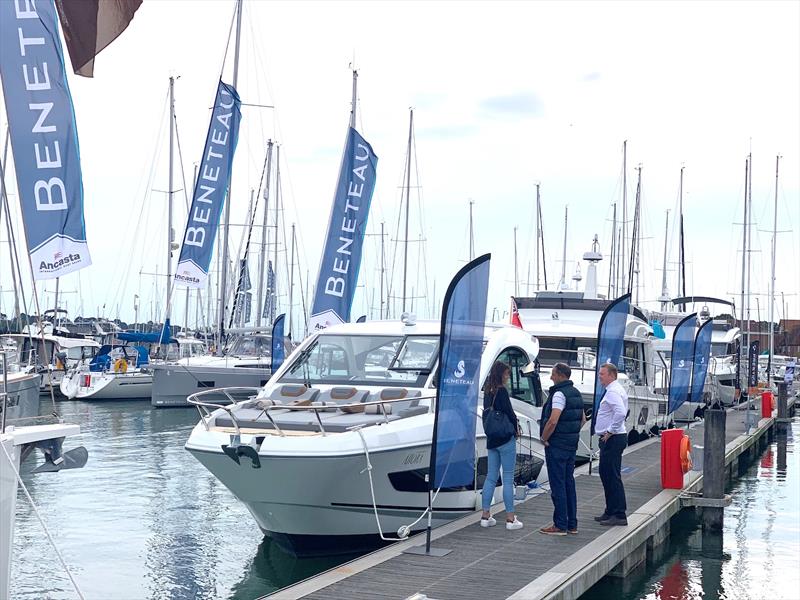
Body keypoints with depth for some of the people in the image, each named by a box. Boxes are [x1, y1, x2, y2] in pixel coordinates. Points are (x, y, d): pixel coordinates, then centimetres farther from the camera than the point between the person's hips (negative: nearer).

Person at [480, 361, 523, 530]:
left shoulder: (488, 391, 10)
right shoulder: (502, 391, -15)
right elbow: (509, 412, -16)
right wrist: (516, 426, 2)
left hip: (491, 439, 8)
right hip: (506, 439, -8)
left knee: (491, 477, 11)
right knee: (508, 478, -2)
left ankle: (485, 516, 12)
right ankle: (510, 518, 1)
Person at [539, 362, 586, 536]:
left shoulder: (559, 394, -17)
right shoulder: (576, 393, 14)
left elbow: (552, 421, -26)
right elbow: (583, 419, 23)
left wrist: (544, 438, -13)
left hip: (556, 445, -9)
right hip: (571, 445, 9)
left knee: (558, 485, -4)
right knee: (569, 483, 13)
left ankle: (560, 525, -2)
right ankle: (572, 524, 18)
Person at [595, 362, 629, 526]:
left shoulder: (613, 392, -16)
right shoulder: (615, 390, 17)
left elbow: (620, 413, -31)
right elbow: (621, 412, 26)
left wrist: (610, 431, -22)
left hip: (612, 439, -11)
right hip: (611, 439, 11)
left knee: (613, 476, -9)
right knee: (606, 474, 16)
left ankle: (619, 515, -6)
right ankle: (611, 511, 24)